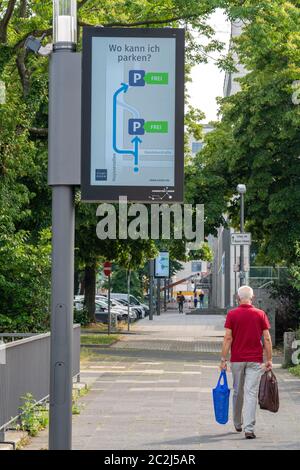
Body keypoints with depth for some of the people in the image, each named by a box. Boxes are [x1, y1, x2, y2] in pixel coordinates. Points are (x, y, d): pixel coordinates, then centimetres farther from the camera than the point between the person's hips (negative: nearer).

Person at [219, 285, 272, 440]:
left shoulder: (232, 314, -3)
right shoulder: (260, 314, -1)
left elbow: (228, 338, -6)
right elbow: (267, 339, -2)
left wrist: (223, 359, -2)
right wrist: (269, 359, 4)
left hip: (237, 359, 1)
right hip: (255, 360, -1)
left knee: (238, 392, 16)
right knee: (251, 393, -4)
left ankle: (238, 424, 30)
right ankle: (249, 428, -13)